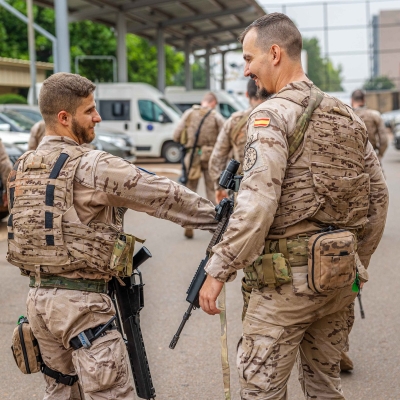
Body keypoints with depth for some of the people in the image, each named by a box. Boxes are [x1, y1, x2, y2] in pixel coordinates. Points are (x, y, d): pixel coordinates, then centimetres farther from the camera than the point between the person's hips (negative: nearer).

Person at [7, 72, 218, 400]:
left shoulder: (22, 168, 10)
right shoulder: (91, 166, -15)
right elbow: (163, 196, -14)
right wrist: (216, 215, -6)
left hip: (38, 297, 8)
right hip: (80, 300, -8)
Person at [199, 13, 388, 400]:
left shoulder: (273, 114, -12)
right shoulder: (347, 115, 11)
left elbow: (256, 204, -21)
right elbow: (377, 195, 14)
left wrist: (218, 270, -15)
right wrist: (357, 262, 23)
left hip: (288, 276, -7)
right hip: (340, 275, 8)